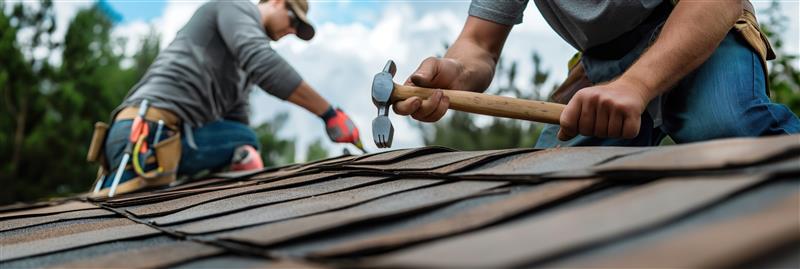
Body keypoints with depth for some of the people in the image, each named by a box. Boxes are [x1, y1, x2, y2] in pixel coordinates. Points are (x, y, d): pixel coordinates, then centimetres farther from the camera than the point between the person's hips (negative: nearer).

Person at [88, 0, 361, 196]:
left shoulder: (243, 65, 30)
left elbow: (236, 122, 20)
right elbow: (264, 64, -18)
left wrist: (246, 155, -2)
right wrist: (329, 113, -17)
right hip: (148, 130, -10)